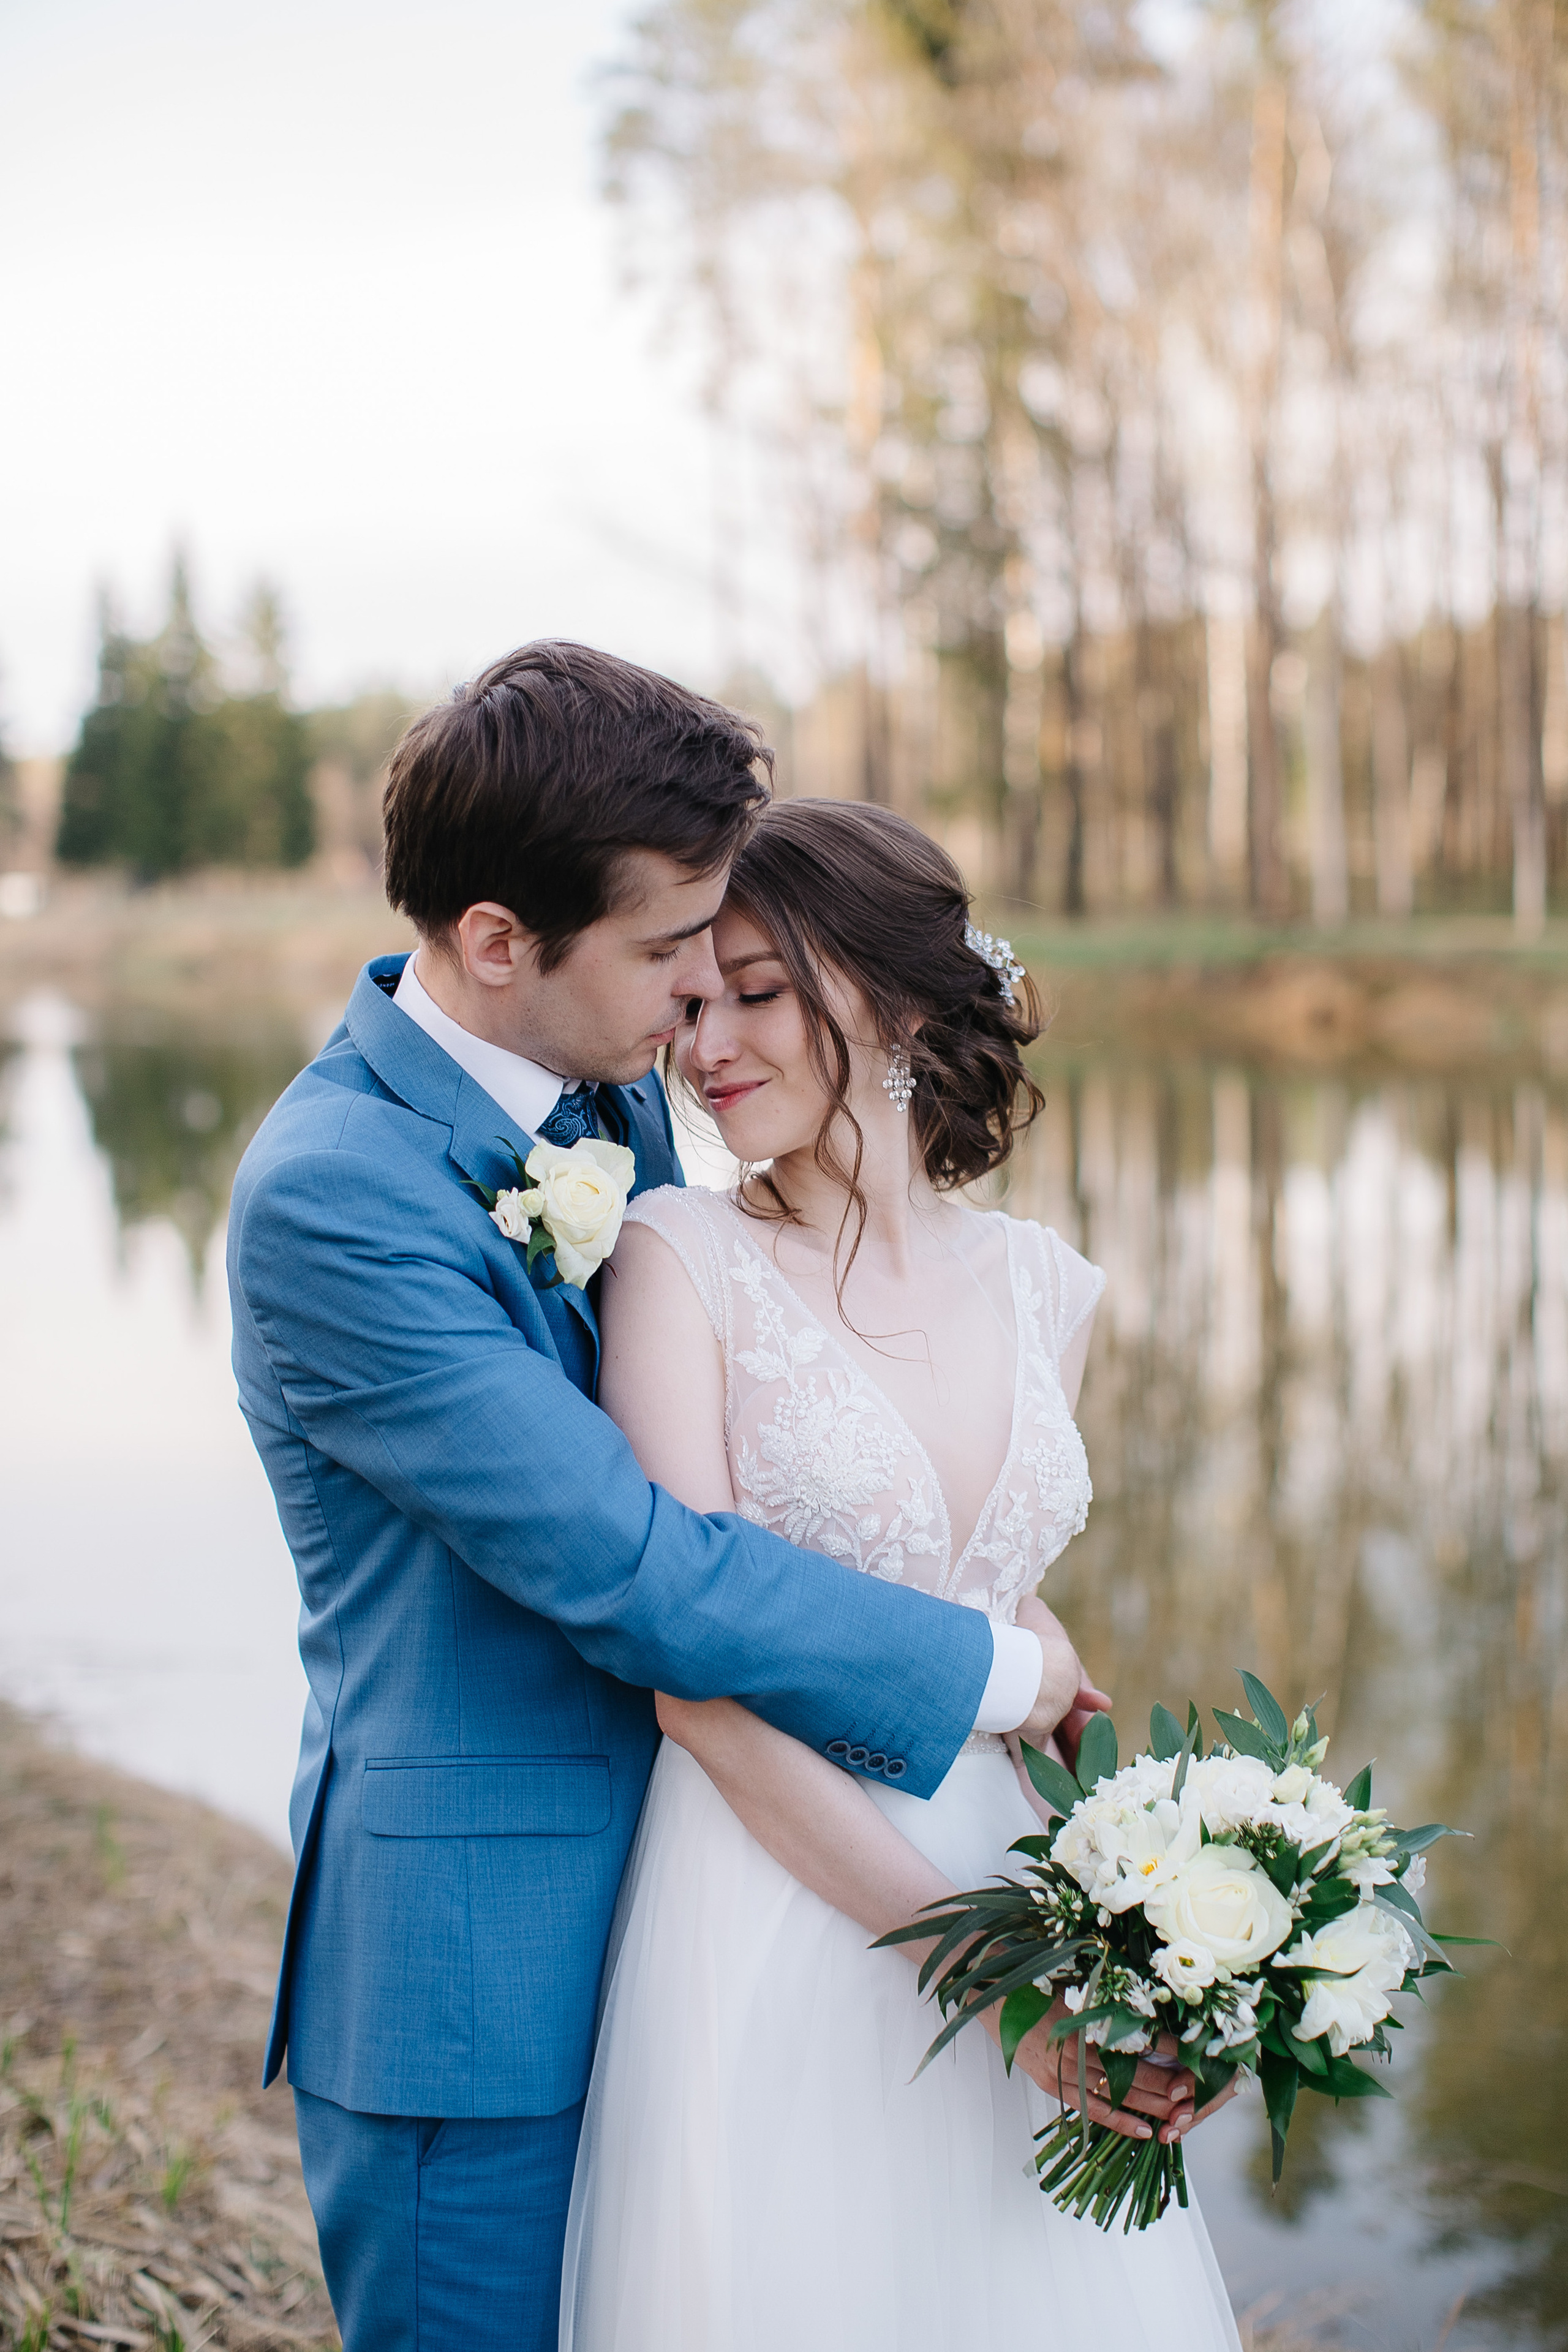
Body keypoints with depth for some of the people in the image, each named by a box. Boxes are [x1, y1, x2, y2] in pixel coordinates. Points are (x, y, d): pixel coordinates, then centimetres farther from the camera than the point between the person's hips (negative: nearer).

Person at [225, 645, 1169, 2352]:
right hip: (469, 1968, -8)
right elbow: (628, 1571, -25)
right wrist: (993, 1670, -14)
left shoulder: (607, 1087, 3)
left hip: (652, 1904, 8)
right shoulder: (328, 1196, -24)